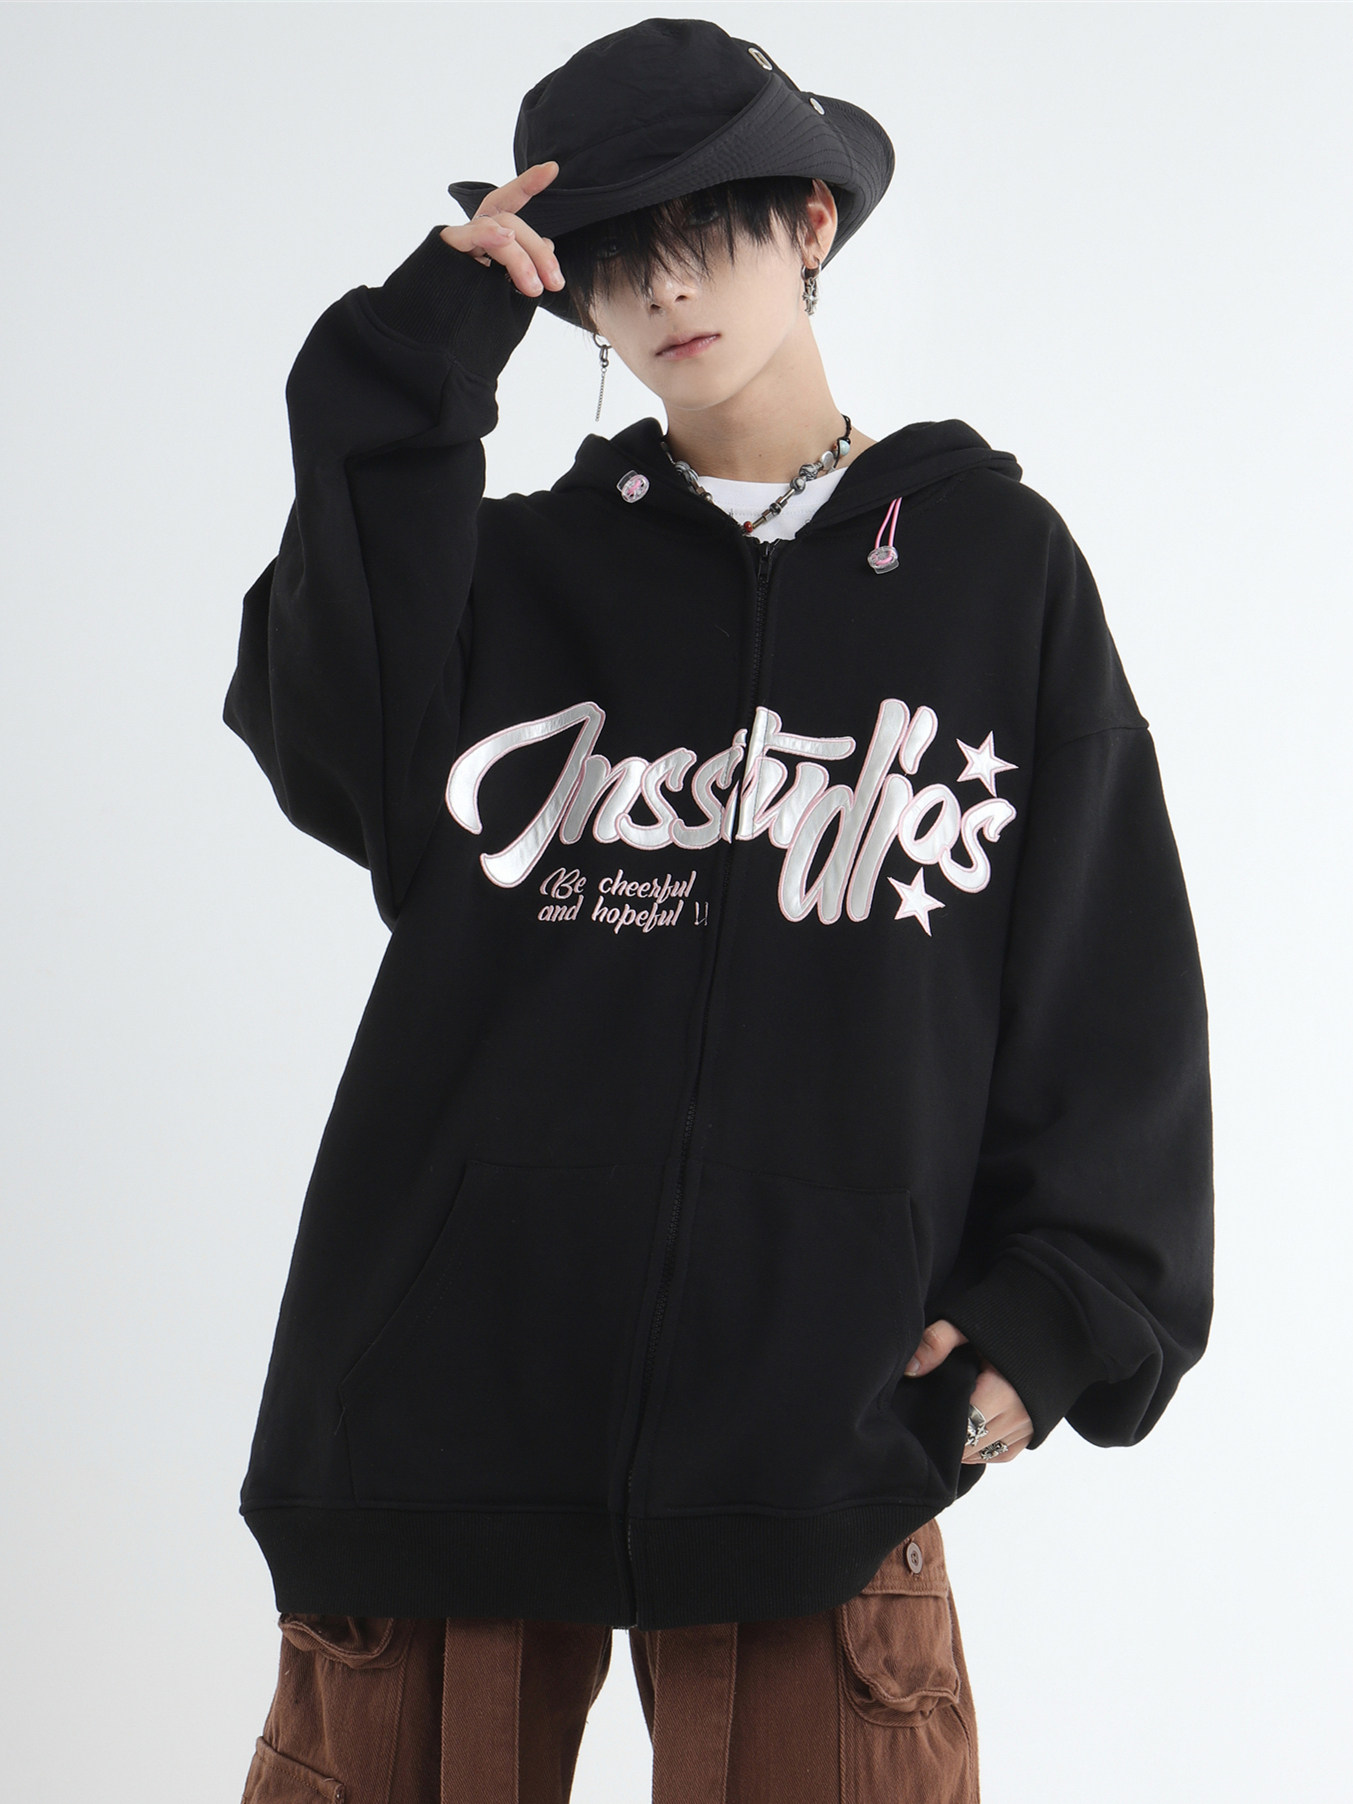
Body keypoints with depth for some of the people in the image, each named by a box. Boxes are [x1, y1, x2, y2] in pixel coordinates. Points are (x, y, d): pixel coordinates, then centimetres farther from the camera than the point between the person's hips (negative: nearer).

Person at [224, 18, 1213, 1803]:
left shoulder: (994, 562, 9)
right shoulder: (520, 566, 12)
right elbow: (339, 753, -9)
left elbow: (1108, 978, 8)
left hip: (811, 1392, -1)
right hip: (456, 1370, 2)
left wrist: (1061, 1305, -1)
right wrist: (417, 373, -8)